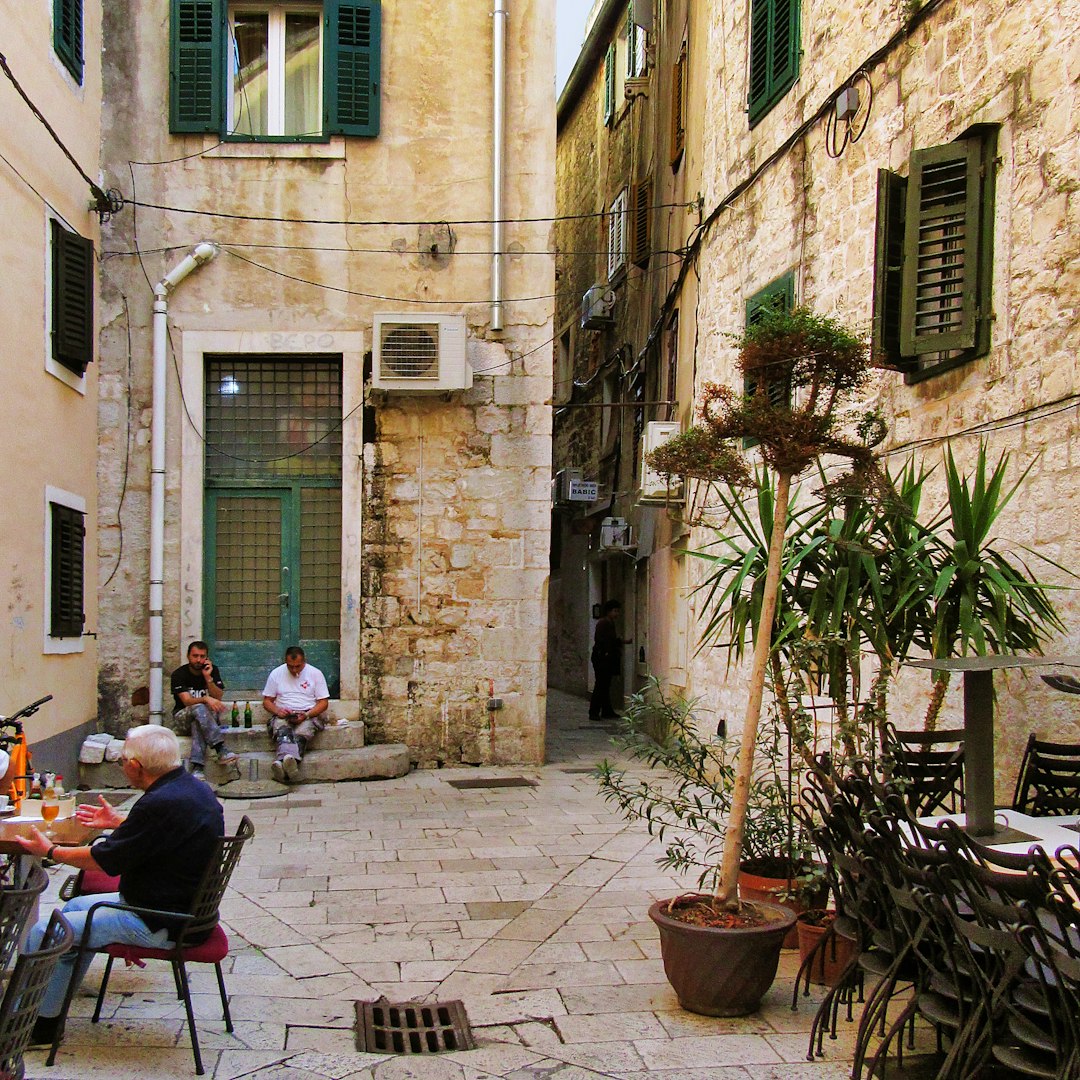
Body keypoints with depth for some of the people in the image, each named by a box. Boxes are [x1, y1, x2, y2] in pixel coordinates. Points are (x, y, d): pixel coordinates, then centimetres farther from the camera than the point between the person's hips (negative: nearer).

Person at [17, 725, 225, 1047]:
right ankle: (51, 1008, 32)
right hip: (182, 903, 11)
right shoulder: (190, 786, 3)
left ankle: (41, 1023, 12)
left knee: (43, 934, -7)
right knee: (75, 907, 25)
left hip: (159, 923, -11)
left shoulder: (162, 803, -27)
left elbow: (105, 860, -18)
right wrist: (119, 822, 35)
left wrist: (49, 851, -2)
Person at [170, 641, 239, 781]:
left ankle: (197, 767, -46)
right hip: (183, 714, -2)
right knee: (199, 708, -37)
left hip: (206, 715, 3)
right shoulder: (179, 674, -9)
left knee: (197, 723, -35)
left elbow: (218, 698, -8)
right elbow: (186, 701, -23)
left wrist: (208, 678, -21)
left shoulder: (213, 670, 0)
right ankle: (221, 750, -47)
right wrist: (206, 699, -42)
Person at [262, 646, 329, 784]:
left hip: (308, 714, -1)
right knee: (282, 730, -36)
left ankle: (281, 762, -65)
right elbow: (267, 701, 13)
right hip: (283, 715, 1)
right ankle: (287, 763, -65)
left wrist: (306, 715, -15)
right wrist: (278, 711, -10)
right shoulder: (276, 674, 10)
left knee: (302, 733, -37)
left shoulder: (315, 673, 6)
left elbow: (323, 702, 3)